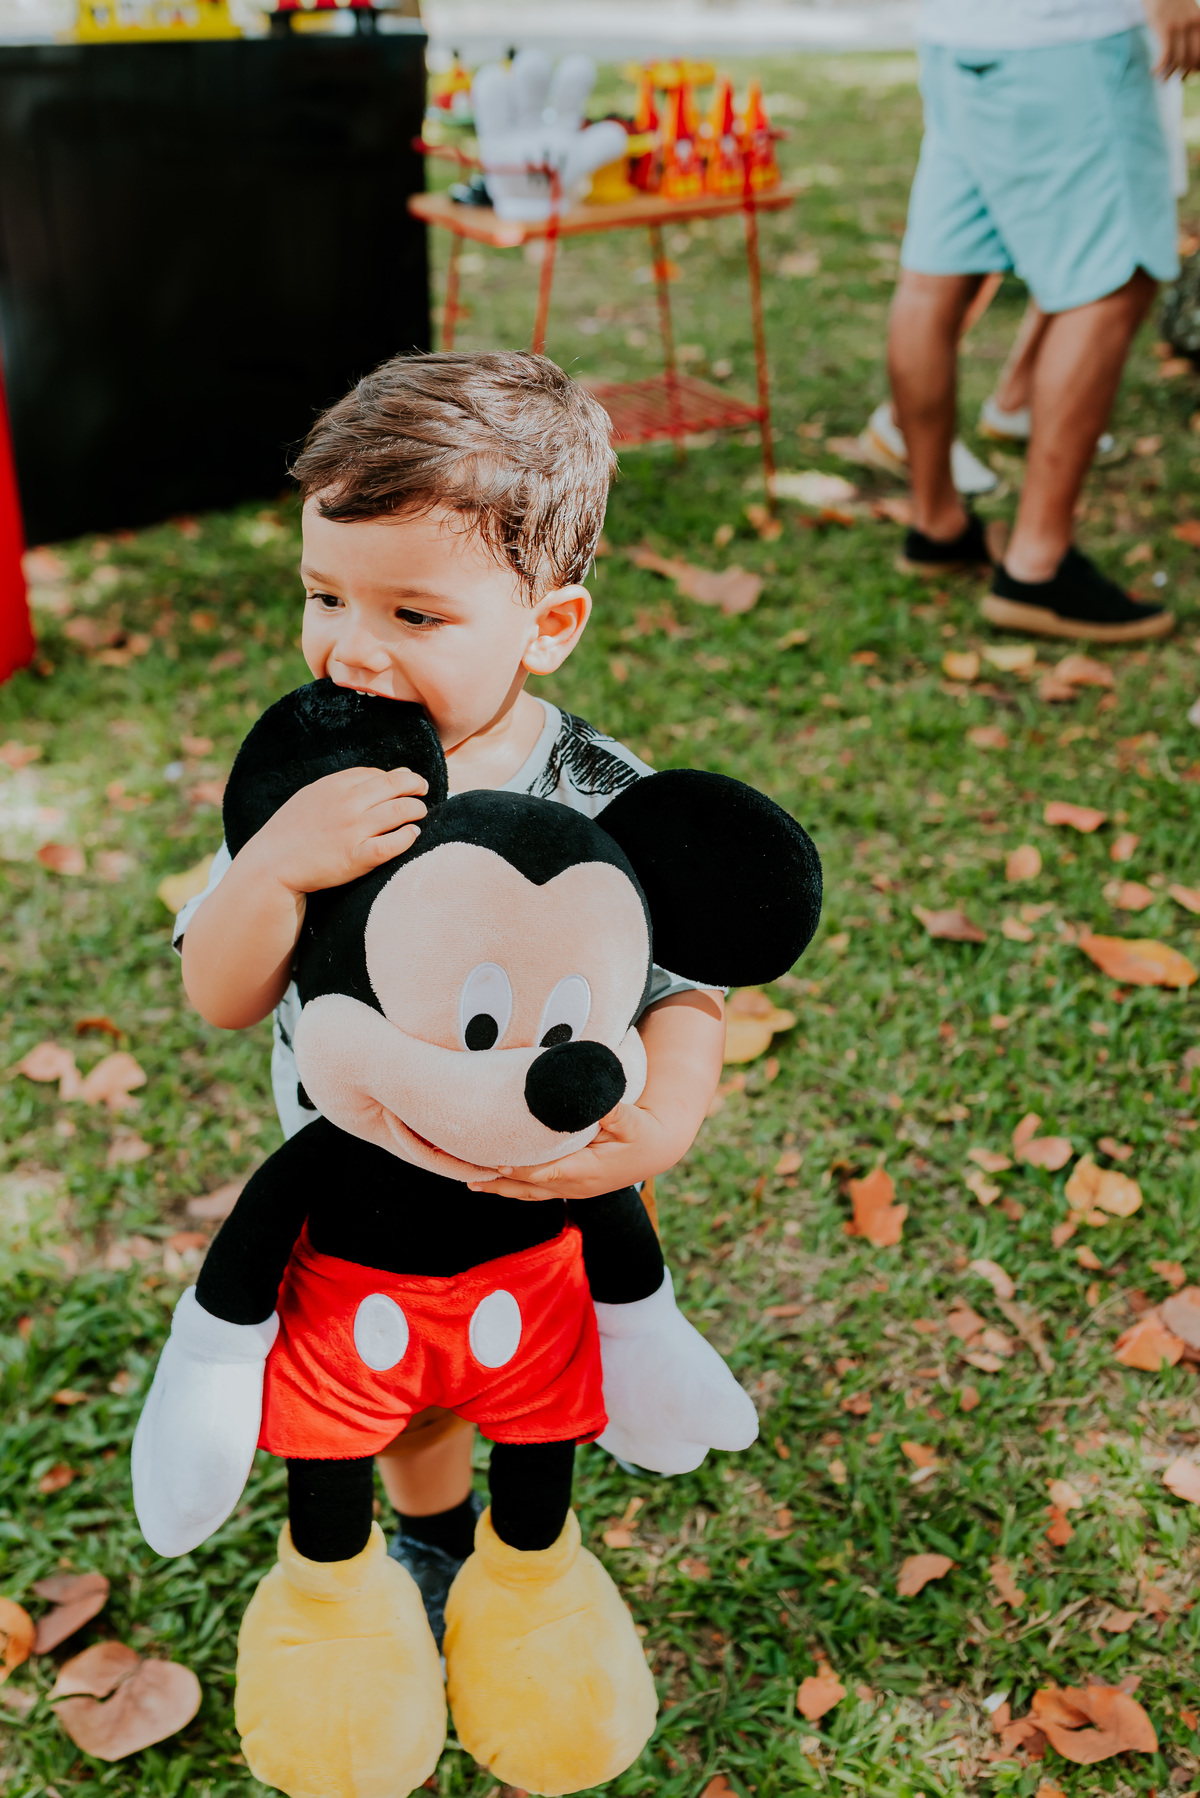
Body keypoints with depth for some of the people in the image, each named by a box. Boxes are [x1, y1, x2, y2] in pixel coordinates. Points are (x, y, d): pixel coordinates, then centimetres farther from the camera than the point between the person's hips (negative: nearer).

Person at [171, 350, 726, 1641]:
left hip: (540, 1200, -1)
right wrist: (278, 865, -41)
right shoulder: (305, 778, -20)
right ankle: (431, 1536, 60)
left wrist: (661, 1125, -40)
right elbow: (222, 1000, -21)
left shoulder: (602, 805, -25)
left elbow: (684, 990, -19)